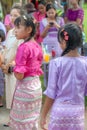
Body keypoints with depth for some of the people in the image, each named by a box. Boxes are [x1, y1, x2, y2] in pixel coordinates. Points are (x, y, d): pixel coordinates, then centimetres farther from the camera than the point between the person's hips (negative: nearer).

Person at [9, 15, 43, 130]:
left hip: (25, 87, -8)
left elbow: (19, 76, -22)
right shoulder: (37, 45, 4)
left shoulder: (23, 47, -20)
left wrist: (14, 67, -4)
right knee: (33, 120, 19)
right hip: (36, 85, 8)